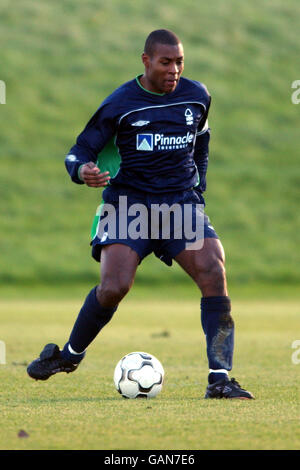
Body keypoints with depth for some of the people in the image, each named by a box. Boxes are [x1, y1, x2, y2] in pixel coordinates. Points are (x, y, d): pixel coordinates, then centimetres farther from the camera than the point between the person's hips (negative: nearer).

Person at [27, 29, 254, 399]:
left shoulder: (197, 96, 7)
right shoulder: (119, 104, -6)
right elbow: (79, 152, -3)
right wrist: (83, 170, -26)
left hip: (182, 202, 3)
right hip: (129, 202, -3)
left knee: (213, 273, -20)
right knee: (114, 286, -21)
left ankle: (219, 379, -16)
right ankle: (70, 355, 9)